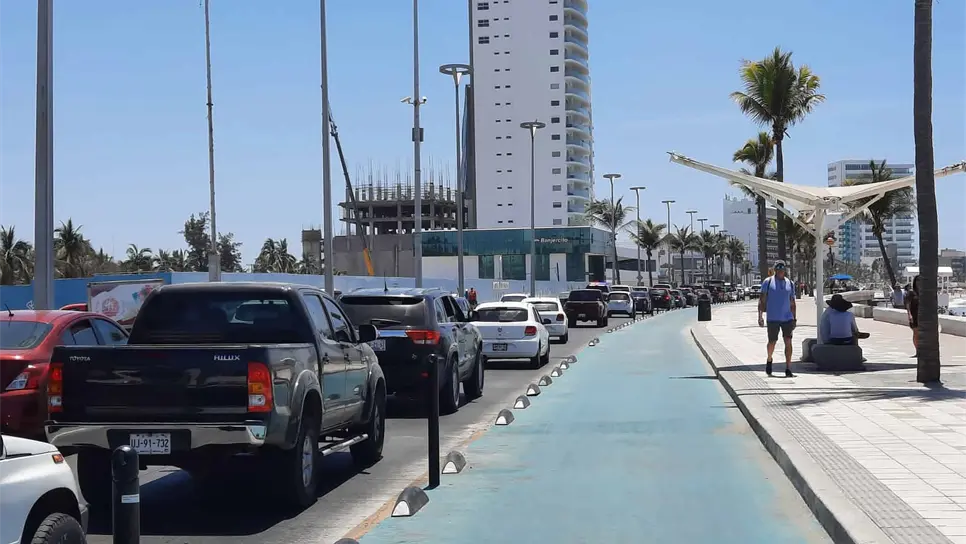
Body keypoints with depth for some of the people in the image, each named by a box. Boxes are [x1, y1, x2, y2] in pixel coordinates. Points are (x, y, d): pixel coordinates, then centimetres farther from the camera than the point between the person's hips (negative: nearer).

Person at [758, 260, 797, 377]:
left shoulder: (790, 283, 11)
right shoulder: (768, 282, 2)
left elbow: (792, 303, 17)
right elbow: (762, 300, 0)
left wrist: (794, 319, 14)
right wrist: (760, 316, -9)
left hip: (787, 318, 2)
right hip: (773, 318, -2)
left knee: (788, 342, -9)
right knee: (772, 342, 6)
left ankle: (788, 369, -8)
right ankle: (769, 360, 37)